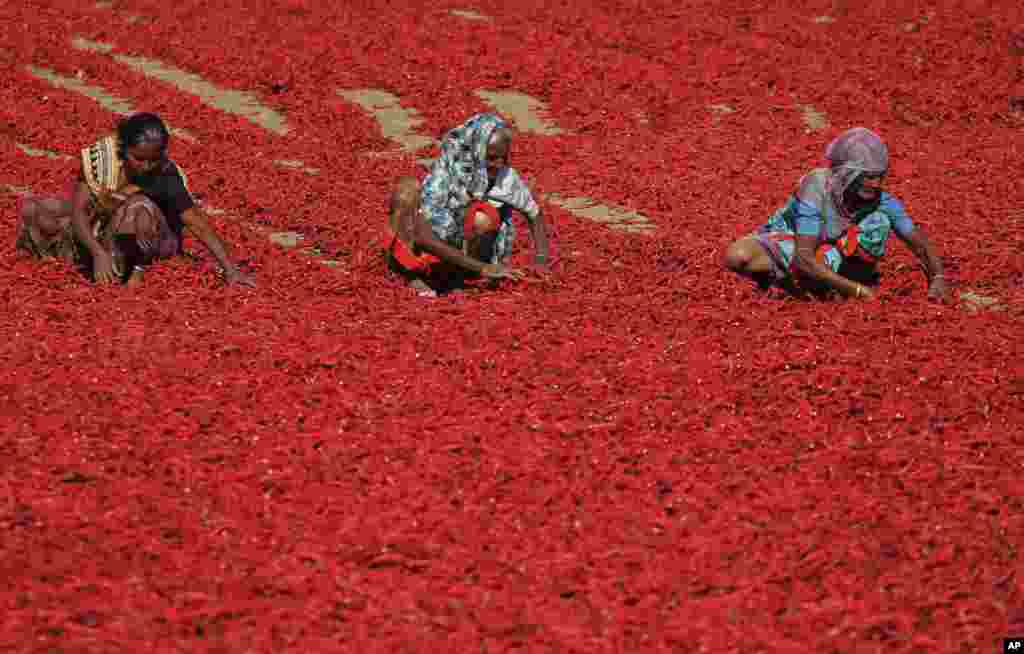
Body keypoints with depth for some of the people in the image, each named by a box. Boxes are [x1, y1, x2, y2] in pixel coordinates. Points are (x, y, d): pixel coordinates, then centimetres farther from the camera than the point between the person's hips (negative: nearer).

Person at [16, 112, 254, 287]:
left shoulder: (166, 177, -29)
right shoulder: (103, 156, -24)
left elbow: (200, 225, -29)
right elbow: (79, 210, -25)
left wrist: (230, 270, -36)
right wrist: (98, 253, -40)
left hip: (146, 237, -2)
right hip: (97, 231, 2)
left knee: (140, 207, -36)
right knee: (31, 209, -8)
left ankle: (138, 268, -17)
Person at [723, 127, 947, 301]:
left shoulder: (880, 199, -21)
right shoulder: (817, 188, -34)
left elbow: (918, 239, -12)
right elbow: (803, 258, -38)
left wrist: (937, 277, -31)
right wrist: (854, 289, -43)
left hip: (827, 250, 4)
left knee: (879, 222, -24)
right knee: (737, 257, -36)